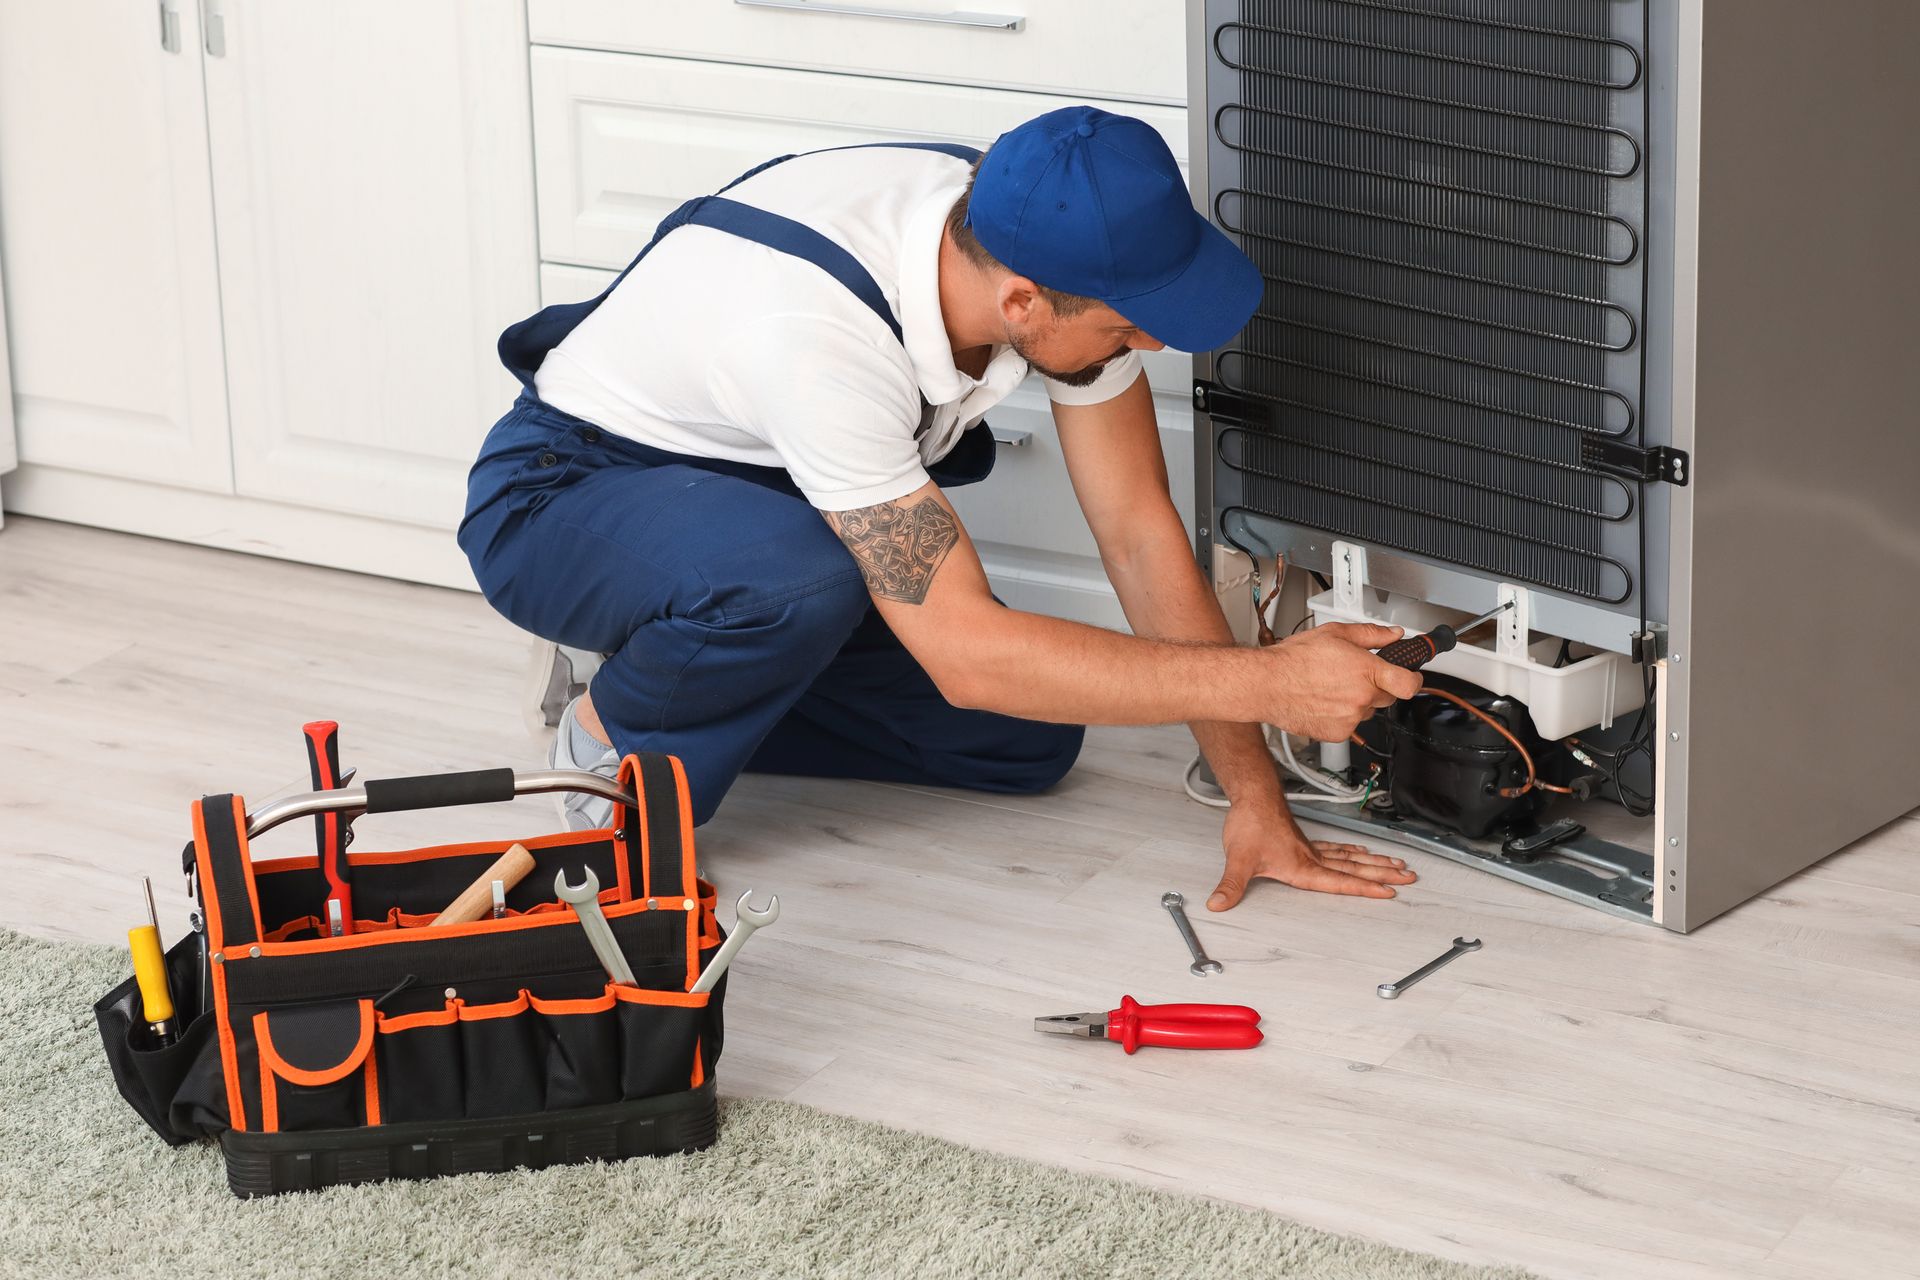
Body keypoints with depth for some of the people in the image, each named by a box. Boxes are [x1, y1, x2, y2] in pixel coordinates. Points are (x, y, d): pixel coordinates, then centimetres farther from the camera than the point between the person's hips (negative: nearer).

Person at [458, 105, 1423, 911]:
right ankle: (611, 745, -9)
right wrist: (1267, 681, -37)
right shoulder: (820, 332, -41)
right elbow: (963, 652, -39)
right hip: (559, 501, -7)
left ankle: (696, 691, 13)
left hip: (755, 488, 7)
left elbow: (1140, 533, -12)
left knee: (1025, 741, -2)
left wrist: (1256, 799, -14)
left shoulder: (1051, 255, -20)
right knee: (803, 580, -39)